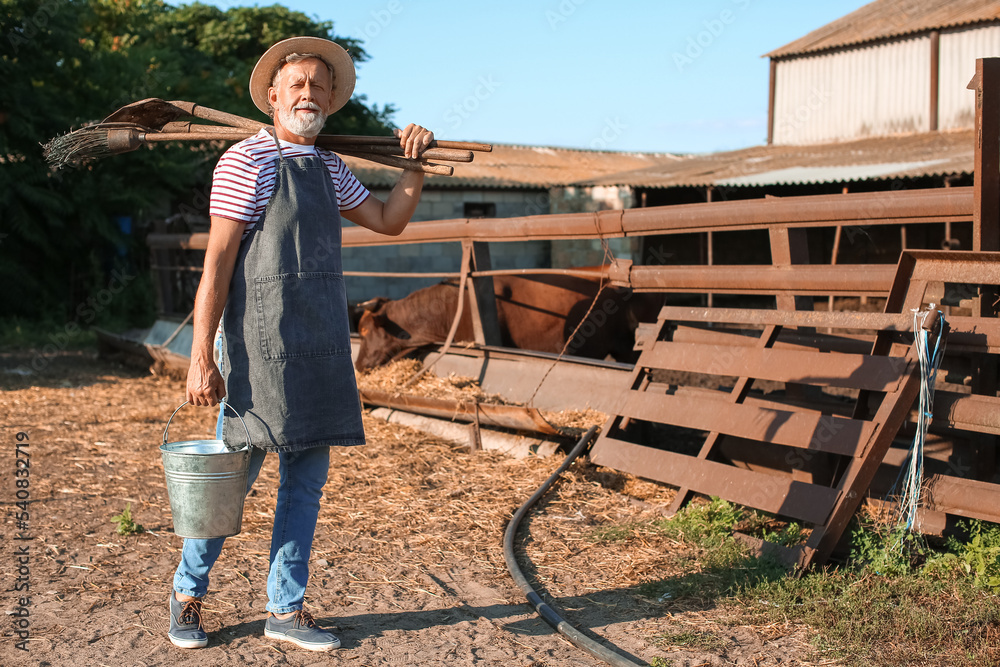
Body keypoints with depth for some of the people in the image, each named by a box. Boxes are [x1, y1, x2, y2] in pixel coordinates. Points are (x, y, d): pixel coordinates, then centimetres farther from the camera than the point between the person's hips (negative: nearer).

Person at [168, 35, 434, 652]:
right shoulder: (246, 162, -6)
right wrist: (201, 359, -14)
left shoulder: (330, 168, 15)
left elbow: (389, 220, 26)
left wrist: (416, 161, 12)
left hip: (321, 345, 7)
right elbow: (217, 265, -10)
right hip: (262, 345, -7)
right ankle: (188, 593, 23)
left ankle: (286, 610, 20)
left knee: (307, 480, 9)